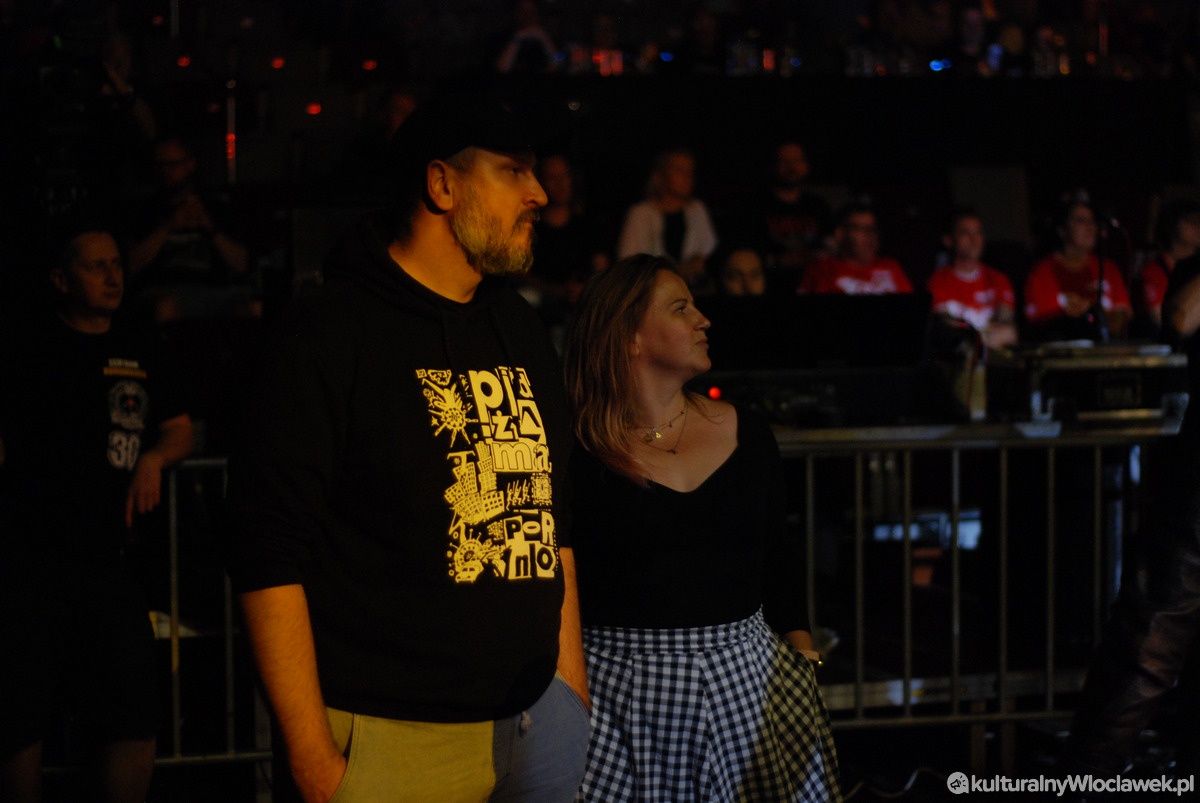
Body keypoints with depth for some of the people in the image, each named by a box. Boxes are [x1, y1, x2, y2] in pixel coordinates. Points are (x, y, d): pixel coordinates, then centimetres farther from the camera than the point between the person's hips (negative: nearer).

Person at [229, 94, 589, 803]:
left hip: (530, 724, 6)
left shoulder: (521, 331, 14)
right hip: (390, 737, -6)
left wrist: (573, 692, 13)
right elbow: (273, 557, -11)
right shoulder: (333, 332, -6)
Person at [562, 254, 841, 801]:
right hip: (622, 689, -4)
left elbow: (778, 561, 14)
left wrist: (805, 664, 9)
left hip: (746, 674, 4)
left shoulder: (745, 433, 8)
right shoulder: (578, 453, -5)